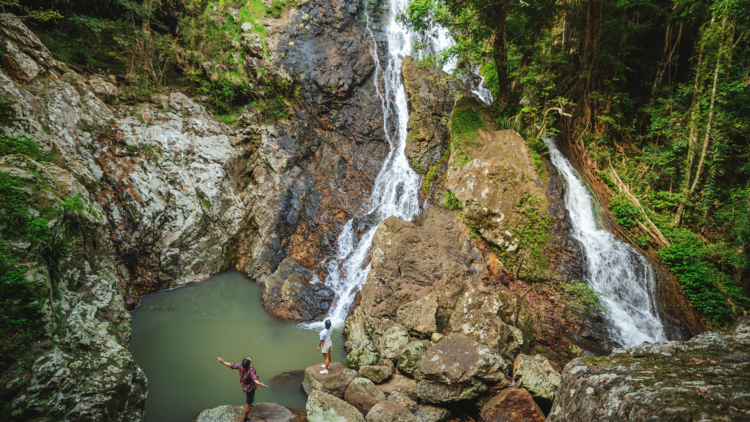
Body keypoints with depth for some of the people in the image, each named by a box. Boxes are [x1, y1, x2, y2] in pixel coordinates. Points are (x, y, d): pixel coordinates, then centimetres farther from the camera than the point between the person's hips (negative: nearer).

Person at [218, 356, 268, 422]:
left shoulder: (241, 366, -24)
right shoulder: (251, 370, -42)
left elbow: (230, 365, -12)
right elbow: (255, 380, -55)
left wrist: (223, 362, 3)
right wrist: (261, 384, -73)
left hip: (245, 386, 7)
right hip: (250, 388, -7)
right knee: (248, 404, 13)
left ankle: (248, 405, 65)